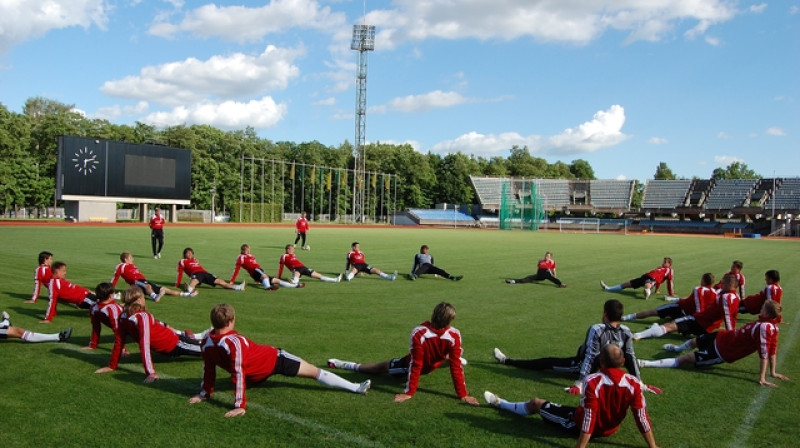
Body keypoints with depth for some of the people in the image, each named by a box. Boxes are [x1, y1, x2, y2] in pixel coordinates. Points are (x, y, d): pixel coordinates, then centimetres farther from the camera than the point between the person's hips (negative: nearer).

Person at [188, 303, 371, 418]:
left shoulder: (206, 343, -11)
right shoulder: (234, 342, -32)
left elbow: (208, 369, 1)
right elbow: (238, 374, -31)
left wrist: (204, 393, 14)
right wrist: (239, 406, -28)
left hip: (254, 376, 8)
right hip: (273, 359, -8)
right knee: (314, 371, -3)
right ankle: (356, 387, 0)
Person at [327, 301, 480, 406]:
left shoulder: (419, 333, -39)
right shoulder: (454, 335, -33)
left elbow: (415, 364, -32)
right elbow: (456, 367, -28)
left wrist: (409, 393, -22)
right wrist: (463, 395, -19)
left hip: (409, 365, -3)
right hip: (433, 365, 3)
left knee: (380, 366, 4)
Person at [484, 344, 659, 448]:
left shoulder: (593, 381, -31)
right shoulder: (634, 384, -20)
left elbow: (588, 418, -30)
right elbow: (642, 417, -17)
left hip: (578, 424, -4)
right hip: (610, 429, 5)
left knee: (535, 403, 13)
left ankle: (500, 403, 37)